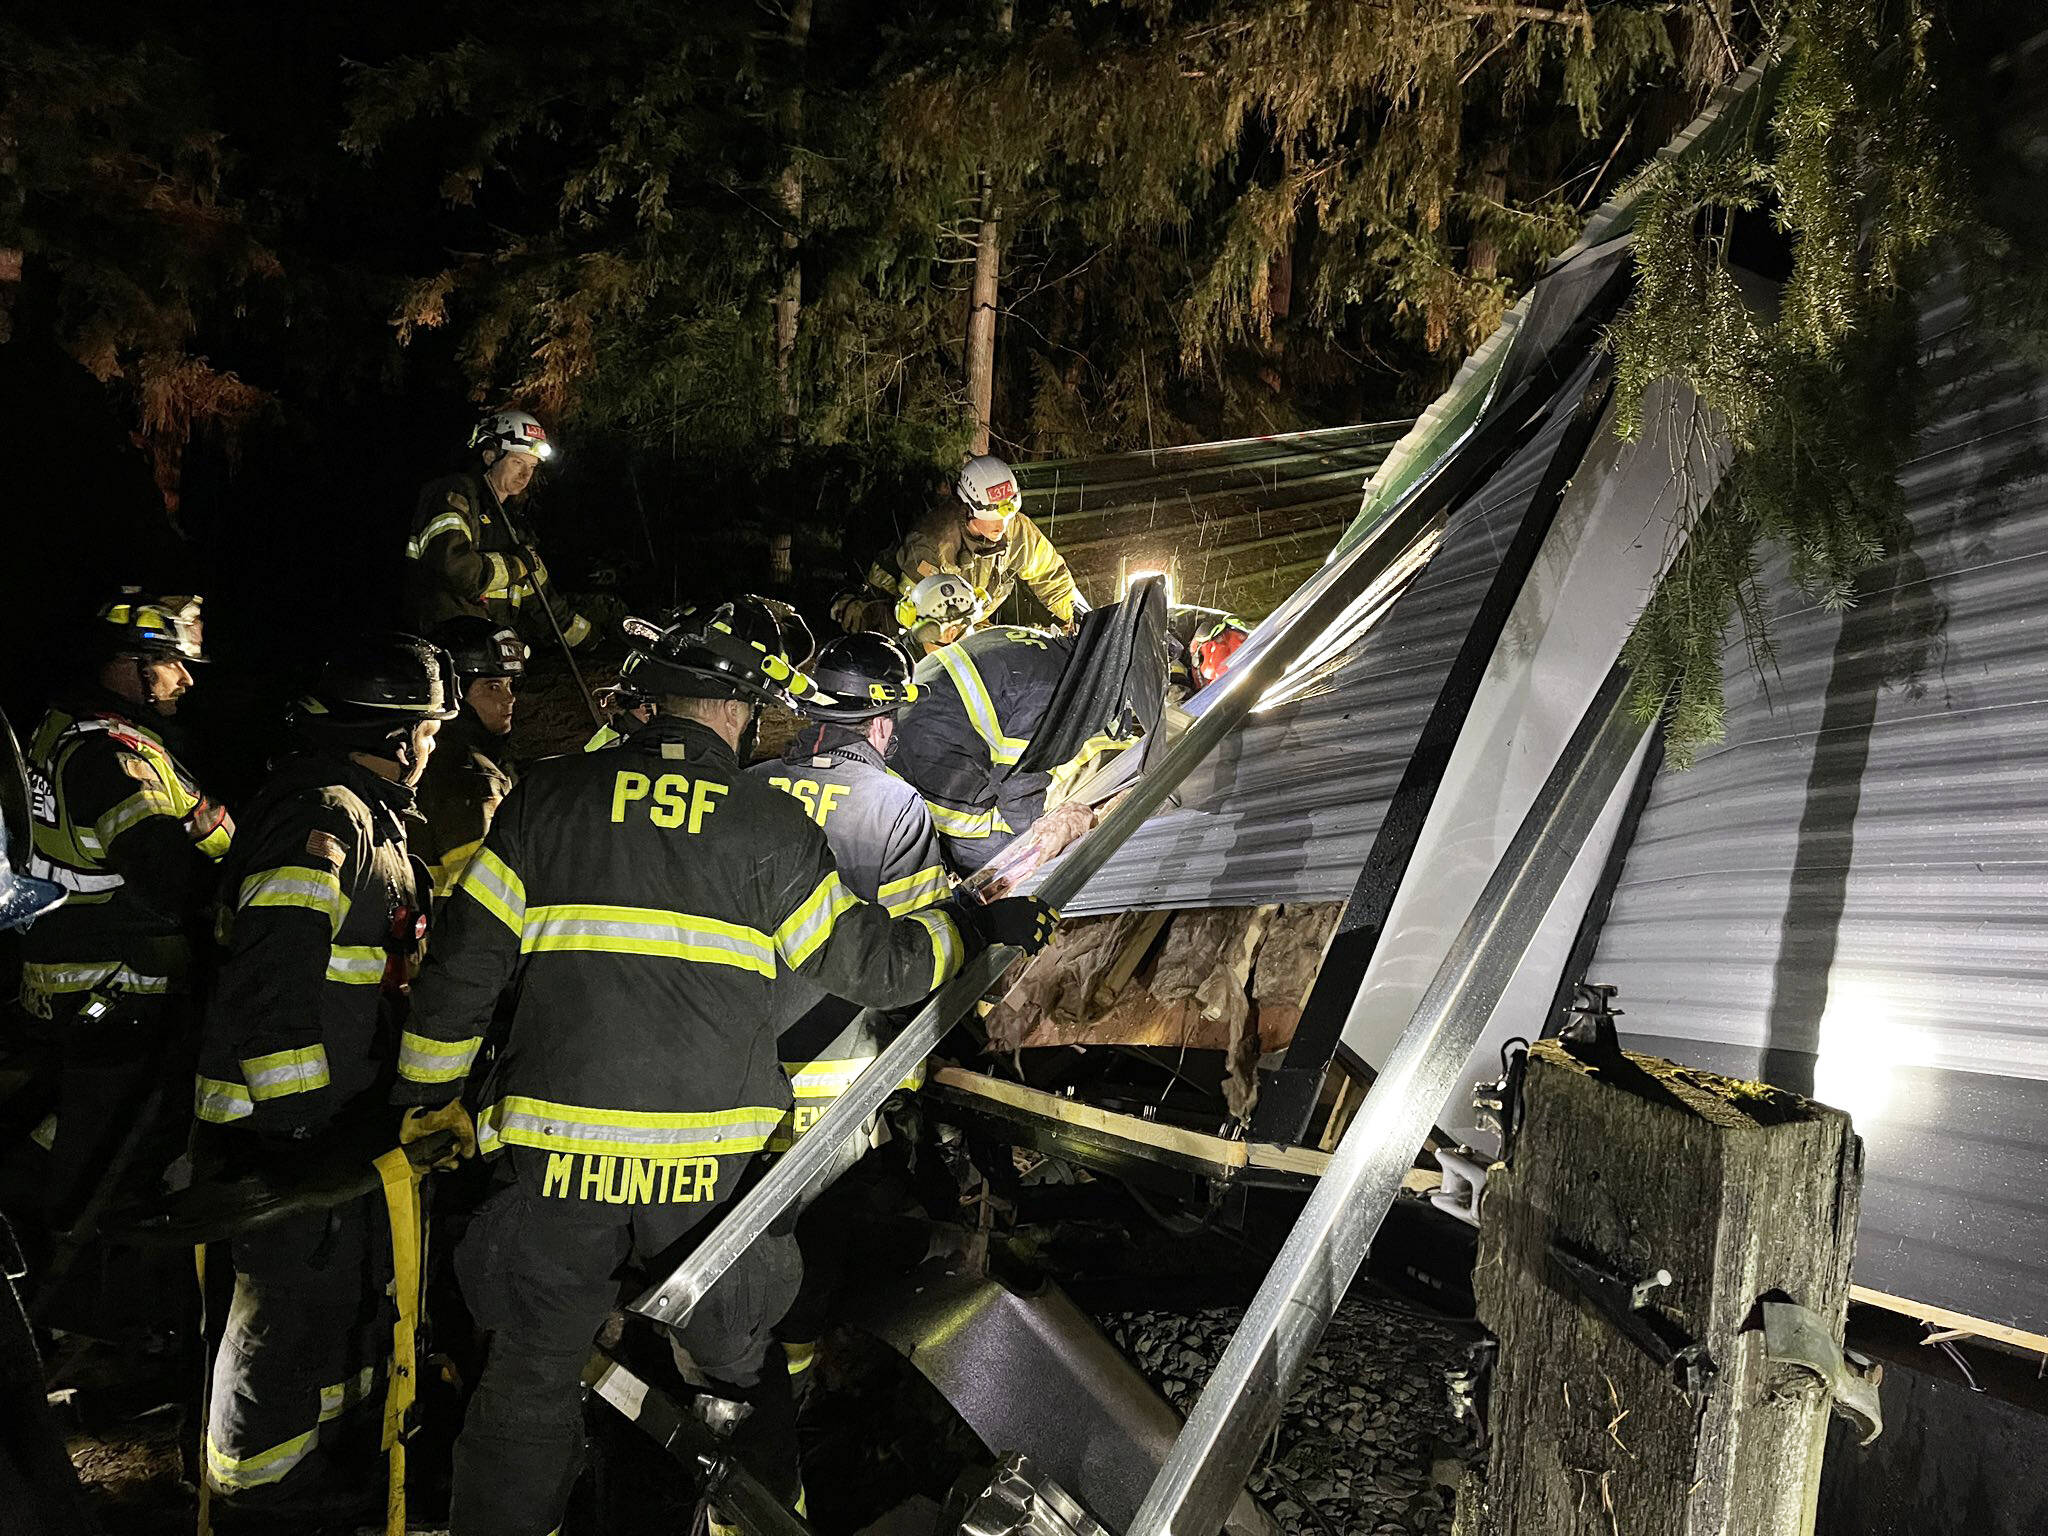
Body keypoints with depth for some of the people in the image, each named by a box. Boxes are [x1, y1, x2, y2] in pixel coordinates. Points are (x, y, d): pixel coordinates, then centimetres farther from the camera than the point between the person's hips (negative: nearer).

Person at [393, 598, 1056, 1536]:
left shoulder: (546, 798, 0)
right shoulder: (771, 826, -4)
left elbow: (465, 963, 3)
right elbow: (871, 964, 1)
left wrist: (422, 1095, 16)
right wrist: (973, 929, 17)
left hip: (555, 1152, 1)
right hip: (713, 1167, 0)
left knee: (531, 1384, 15)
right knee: (742, 1367, 19)